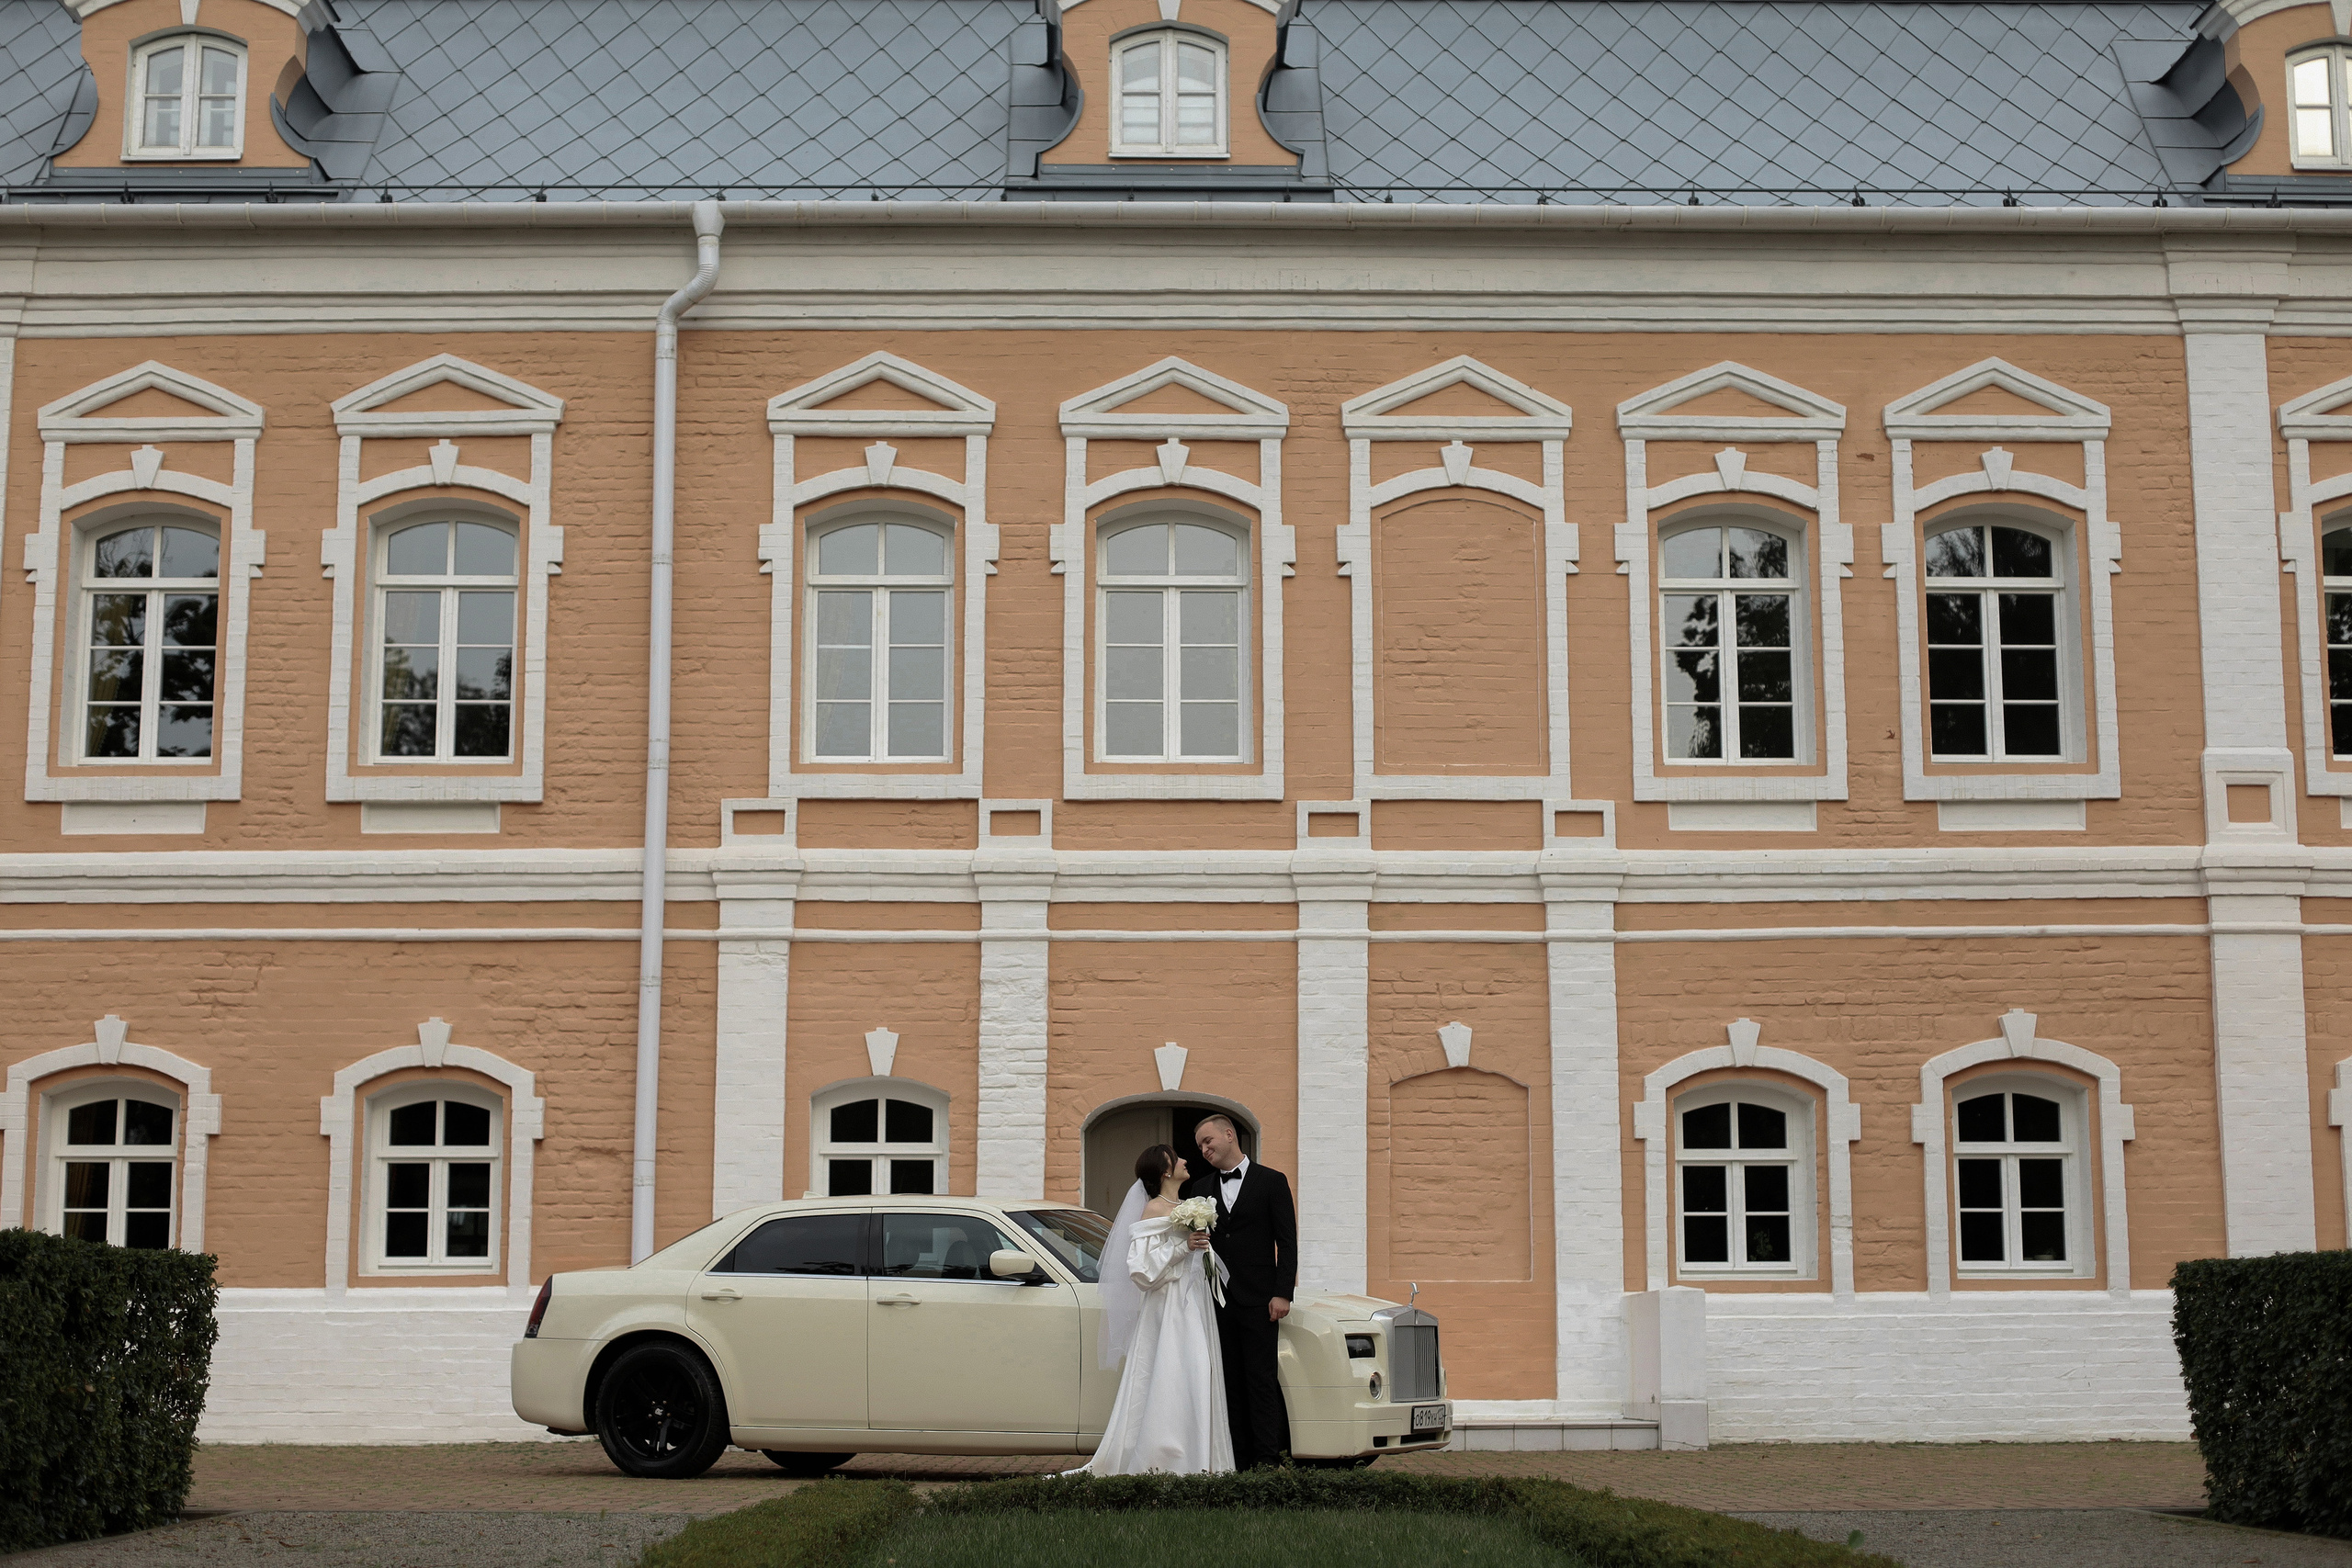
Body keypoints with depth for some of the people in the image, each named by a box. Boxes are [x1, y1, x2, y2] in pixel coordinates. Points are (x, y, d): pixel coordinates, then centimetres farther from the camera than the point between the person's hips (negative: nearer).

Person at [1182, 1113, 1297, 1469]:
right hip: (1218, 1301, 4)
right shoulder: (1200, 1188, 15)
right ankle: (1238, 1460, 6)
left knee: (1261, 1380, -5)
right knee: (1230, 1383, 4)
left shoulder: (1271, 1181, 3)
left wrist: (1282, 1293, -9)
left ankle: (1267, 1459, -5)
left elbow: (1287, 1242, -1)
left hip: (1258, 1301, -4)